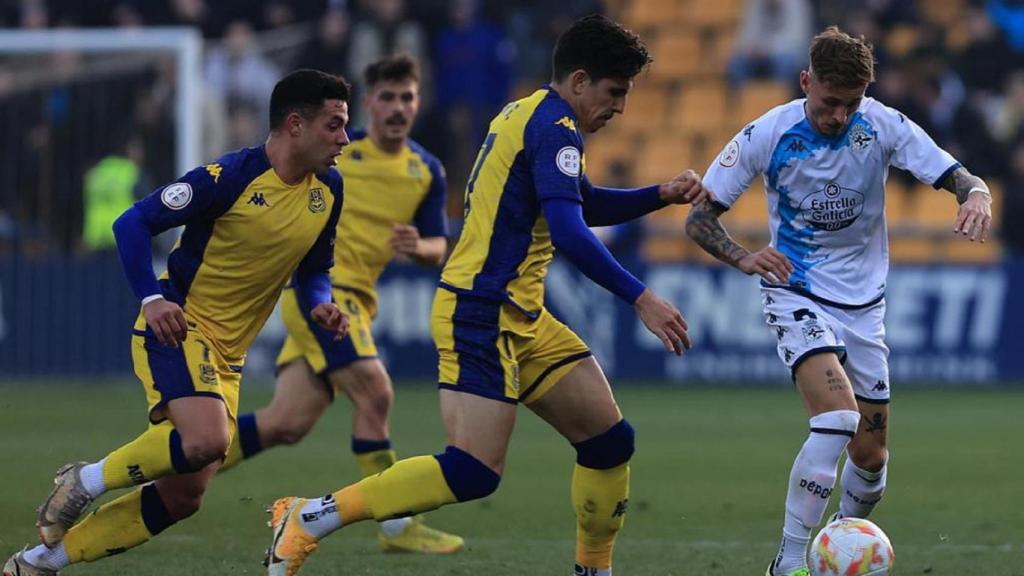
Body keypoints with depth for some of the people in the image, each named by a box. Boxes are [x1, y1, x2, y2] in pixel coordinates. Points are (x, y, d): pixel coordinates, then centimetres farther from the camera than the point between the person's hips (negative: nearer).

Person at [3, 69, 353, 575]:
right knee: (207, 438, -33)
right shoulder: (229, 176, -16)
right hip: (177, 326, -7)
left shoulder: (329, 191, 4)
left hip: (226, 355, 7)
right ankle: (86, 481, -9)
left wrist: (321, 305, -5)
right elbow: (133, 223, -12)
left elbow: (313, 270, 18)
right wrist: (152, 299, -24)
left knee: (181, 497, 2)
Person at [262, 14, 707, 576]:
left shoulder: (526, 114, 18)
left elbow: (585, 205, 31)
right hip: (482, 313, -11)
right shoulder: (555, 127, -13)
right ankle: (307, 519, -12)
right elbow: (568, 232, -24)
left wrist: (661, 194, 18)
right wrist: (641, 299, -22)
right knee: (475, 470, -17)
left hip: (521, 318, 11)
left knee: (610, 441, 7)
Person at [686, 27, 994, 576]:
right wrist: (744, 258, -31)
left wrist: (976, 195, -37)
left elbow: (957, 177, -12)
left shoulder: (883, 127, -10)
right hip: (798, 296, -4)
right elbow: (699, 217, -11)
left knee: (871, 458, 8)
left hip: (863, 303, 4)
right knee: (838, 416, -28)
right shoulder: (767, 134, -14)